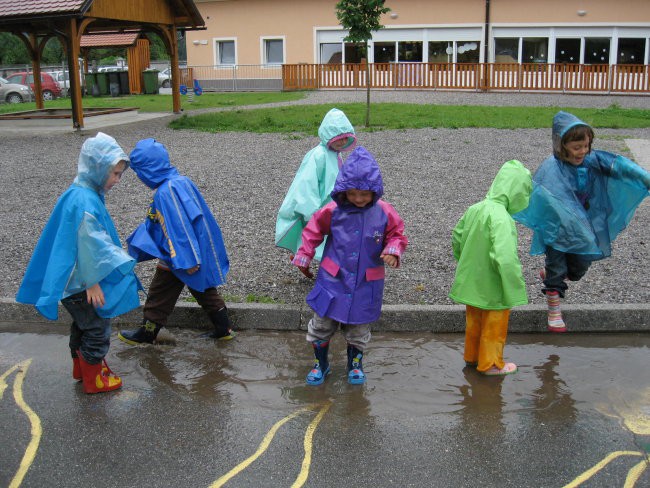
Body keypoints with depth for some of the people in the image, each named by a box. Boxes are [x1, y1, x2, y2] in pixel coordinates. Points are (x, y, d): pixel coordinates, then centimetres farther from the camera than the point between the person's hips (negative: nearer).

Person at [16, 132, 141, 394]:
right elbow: (87, 244, -25)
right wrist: (94, 282, -21)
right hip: (83, 283, -9)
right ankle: (93, 379, 20)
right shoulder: (85, 201, -25)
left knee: (82, 325, 25)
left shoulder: (81, 194, 6)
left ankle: (81, 367, 42)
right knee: (97, 329, 6)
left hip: (76, 279, 9)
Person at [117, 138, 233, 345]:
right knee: (205, 290, 19)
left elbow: (179, 228, -27)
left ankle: (146, 334, 27)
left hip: (179, 257, -8)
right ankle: (223, 329, 26)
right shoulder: (181, 180, 4)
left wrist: (186, 261, -23)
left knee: (159, 297, 10)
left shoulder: (165, 193, -25)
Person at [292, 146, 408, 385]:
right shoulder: (333, 211, -10)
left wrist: (393, 250, -20)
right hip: (333, 278, 0)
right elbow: (314, 231, 4)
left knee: (358, 326, 15)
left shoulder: (385, 213, -10)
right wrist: (304, 257, 5)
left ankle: (355, 363, 38)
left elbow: (397, 235, 2)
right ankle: (320, 363, 29)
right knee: (322, 323, 7)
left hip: (366, 282, 0)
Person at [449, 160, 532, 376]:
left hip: (471, 282, 7)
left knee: (474, 322, 27)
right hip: (493, 288, -7)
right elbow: (505, 258, -36)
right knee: (494, 327, 16)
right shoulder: (501, 218, -30)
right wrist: (515, 290, -25)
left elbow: (456, 239, 8)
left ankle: (472, 356, 46)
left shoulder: (474, 209, -5)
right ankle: (491, 364, 34)